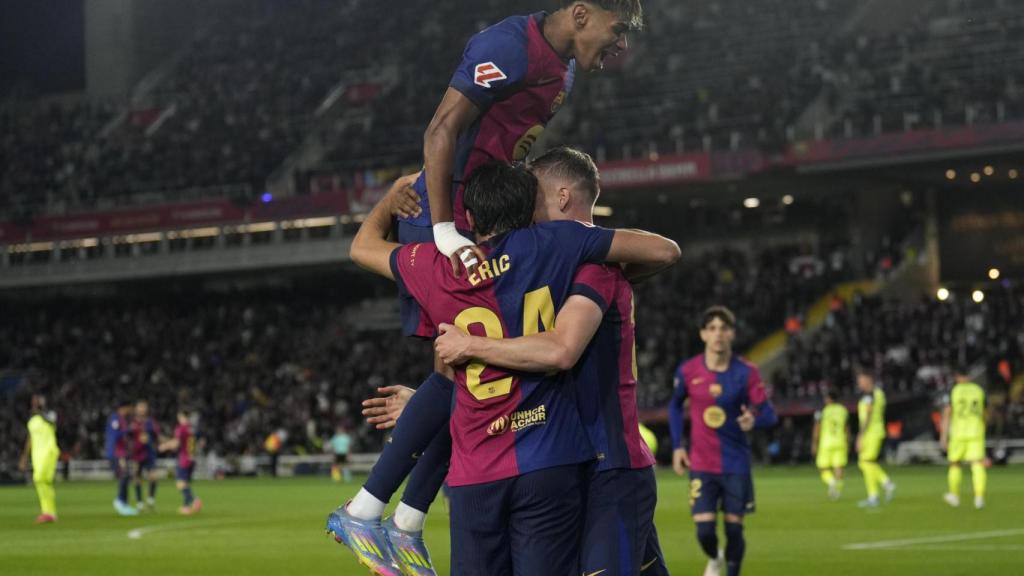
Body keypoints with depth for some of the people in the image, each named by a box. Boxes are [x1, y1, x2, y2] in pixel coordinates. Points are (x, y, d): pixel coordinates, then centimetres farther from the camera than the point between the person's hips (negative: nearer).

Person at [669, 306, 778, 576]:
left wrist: (754, 420, -32)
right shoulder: (688, 371, -4)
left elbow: (769, 414, -8)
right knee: (704, 530, -7)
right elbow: (675, 405, 14)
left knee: (734, 528, 2)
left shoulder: (746, 372, -7)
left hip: (736, 464, 0)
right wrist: (677, 446, 7)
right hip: (701, 465, 0)